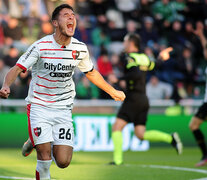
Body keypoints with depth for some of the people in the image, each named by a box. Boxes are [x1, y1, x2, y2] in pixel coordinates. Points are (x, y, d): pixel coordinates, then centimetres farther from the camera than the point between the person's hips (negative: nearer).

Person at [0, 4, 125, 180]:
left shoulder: (80, 48, 0)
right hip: (39, 107, -3)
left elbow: (91, 73, 18)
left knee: (63, 162, -4)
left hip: (63, 109, 4)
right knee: (45, 158, -15)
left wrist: (112, 91, 27)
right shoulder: (41, 46, -13)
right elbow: (17, 68, -14)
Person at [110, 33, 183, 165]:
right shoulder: (144, 57, 14)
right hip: (143, 99, 8)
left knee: (116, 128, -6)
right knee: (141, 134, 8)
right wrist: (161, 58, 50)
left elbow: (136, 74, -26)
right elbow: (153, 66, 34)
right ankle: (170, 138, -3)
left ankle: (118, 159, -12)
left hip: (133, 98, -8)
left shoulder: (129, 58, -10)